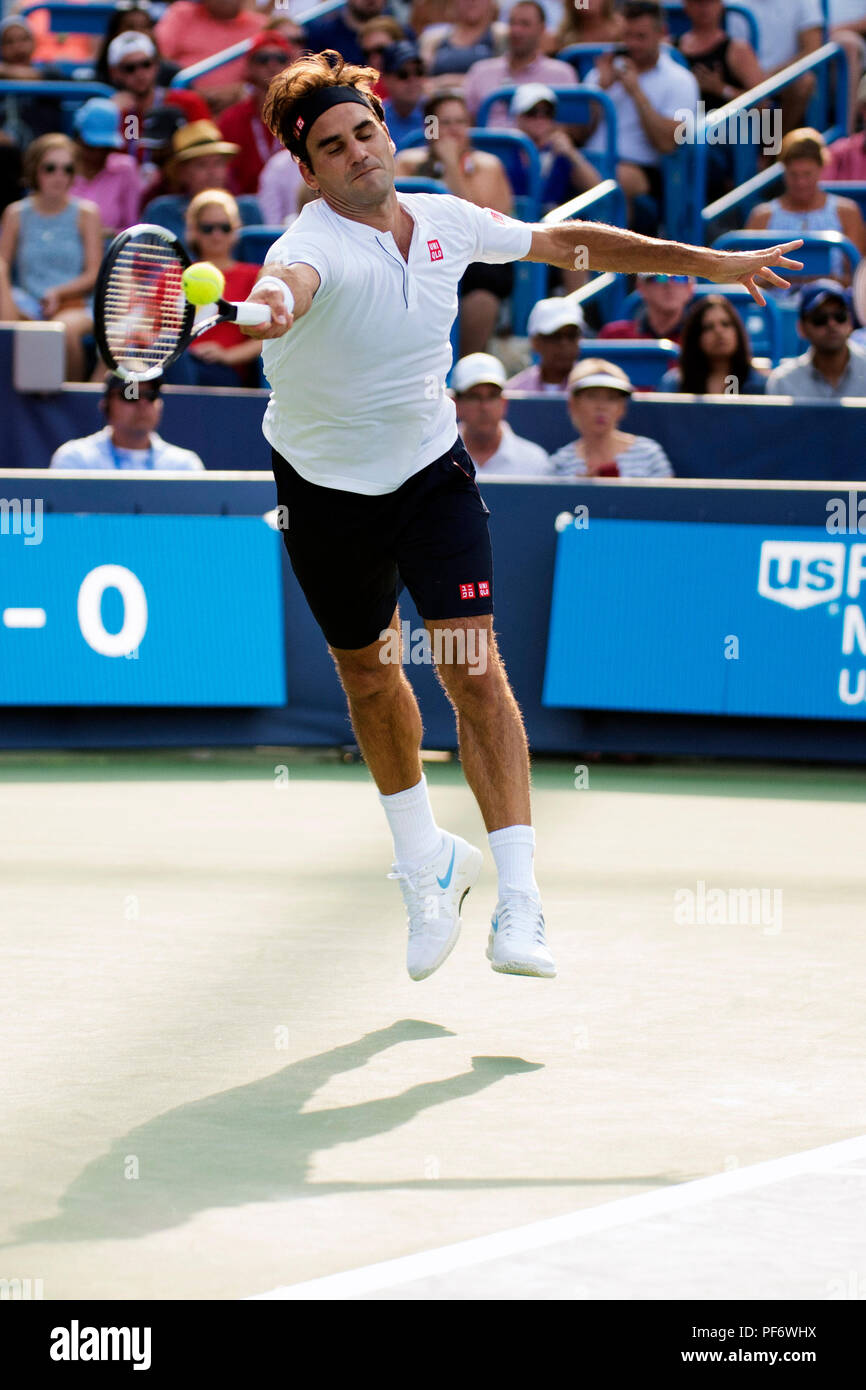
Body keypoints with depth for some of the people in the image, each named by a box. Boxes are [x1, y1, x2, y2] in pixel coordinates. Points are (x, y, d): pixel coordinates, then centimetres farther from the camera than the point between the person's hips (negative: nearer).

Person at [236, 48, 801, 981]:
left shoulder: (447, 222, -7)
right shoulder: (313, 246, -23)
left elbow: (565, 243, 9)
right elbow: (294, 280, -49)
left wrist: (709, 260, 11)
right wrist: (274, 308, -75)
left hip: (432, 468, 2)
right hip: (326, 486, -2)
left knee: (472, 666, -13)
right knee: (366, 674, 15)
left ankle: (519, 907, -15)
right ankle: (426, 864, 39)